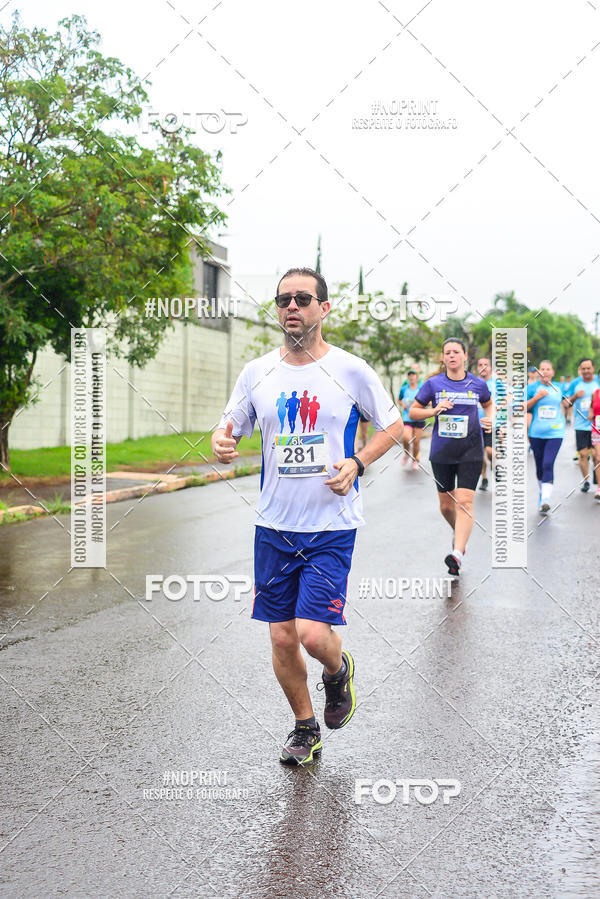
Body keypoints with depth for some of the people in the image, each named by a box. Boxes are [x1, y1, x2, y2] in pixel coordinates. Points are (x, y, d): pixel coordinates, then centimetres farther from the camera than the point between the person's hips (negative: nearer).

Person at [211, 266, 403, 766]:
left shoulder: (350, 370, -5)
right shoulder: (257, 373, 3)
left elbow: (393, 426, 5)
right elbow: (231, 427, 12)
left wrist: (356, 464, -11)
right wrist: (222, 443, -12)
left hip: (332, 527, -3)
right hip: (274, 525, 4)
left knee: (313, 634, -13)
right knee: (282, 637, 7)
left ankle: (338, 670, 24)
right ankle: (306, 729, 29)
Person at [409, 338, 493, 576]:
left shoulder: (478, 384, 2)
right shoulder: (433, 384, -1)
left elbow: (489, 404, 21)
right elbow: (413, 412, 5)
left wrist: (490, 419, 1)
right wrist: (434, 410, -13)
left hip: (470, 451, -1)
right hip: (441, 452, 1)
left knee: (464, 501, -15)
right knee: (446, 505, 11)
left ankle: (458, 554, -21)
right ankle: (459, 533, 43)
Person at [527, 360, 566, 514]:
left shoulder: (558, 387, 8)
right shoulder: (532, 387, 2)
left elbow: (565, 402, 26)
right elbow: (523, 408, -3)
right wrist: (537, 397, -14)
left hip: (555, 433, -1)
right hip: (536, 433, 1)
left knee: (548, 464, -16)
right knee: (540, 466, 9)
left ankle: (545, 500, -22)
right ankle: (541, 492, 33)